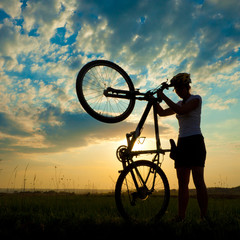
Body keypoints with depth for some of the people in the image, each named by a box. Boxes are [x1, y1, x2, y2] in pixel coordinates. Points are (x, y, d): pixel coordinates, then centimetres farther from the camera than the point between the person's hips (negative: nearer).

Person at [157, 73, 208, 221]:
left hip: (195, 142, -7)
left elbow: (181, 111, -18)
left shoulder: (196, 99, -1)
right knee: (182, 183, 3)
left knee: (198, 181, -11)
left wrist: (164, 97, -14)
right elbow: (162, 113, 18)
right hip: (182, 143, 7)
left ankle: (205, 217, -8)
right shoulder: (180, 104, 21)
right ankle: (181, 217, 4)